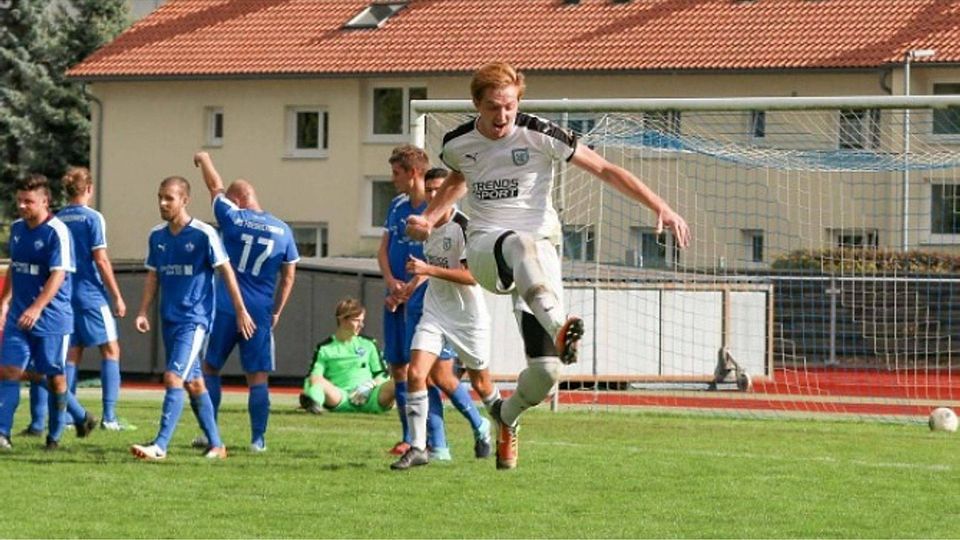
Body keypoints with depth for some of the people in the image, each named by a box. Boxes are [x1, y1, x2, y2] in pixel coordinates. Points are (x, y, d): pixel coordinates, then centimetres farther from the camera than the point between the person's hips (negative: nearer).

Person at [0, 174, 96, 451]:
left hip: (52, 317, -6)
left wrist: (37, 308, -29)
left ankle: (54, 436, 18)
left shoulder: (57, 232, -13)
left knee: (55, 376, 4)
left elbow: (58, 275, -20)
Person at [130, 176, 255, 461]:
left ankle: (160, 446, -21)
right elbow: (153, 276, 15)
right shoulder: (157, 236, 7)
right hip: (170, 318, 7)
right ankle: (216, 445, 21)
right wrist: (143, 312, 5)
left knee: (173, 377, -17)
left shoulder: (203, 234, -11)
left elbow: (226, 272, -6)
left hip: (195, 318, -7)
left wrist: (241, 311, -4)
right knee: (193, 382, 12)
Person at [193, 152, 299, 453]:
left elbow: (215, 188, 14)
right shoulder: (283, 231, 5)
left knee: (210, 368, 11)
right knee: (258, 377, 4)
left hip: (225, 309, -2)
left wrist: (203, 159, 31)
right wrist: (277, 311, 19)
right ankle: (258, 439, 2)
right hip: (261, 313, 2)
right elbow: (289, 277, 10)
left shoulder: (232, 219, -3)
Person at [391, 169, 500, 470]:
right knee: (416, 373, -15)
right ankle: (417, 448, -13)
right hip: (435, 312, 5)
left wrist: (429, 270, -29)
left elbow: (472, 276, -24)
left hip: (468, 316, -5)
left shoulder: (463, 227, -16)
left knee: (480, 383, 10)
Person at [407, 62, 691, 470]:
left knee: (546, 371, -11)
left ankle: (507, 417, 25)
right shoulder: (457, 144, 6)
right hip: (485, 248, 1)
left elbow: (603, 169, -3)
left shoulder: (539, 136, -5)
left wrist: (660, 208, -10)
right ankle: (559, 328, -63)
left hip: (540, 247, -1)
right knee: (519, 244, -41)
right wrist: (429, 218, 18)